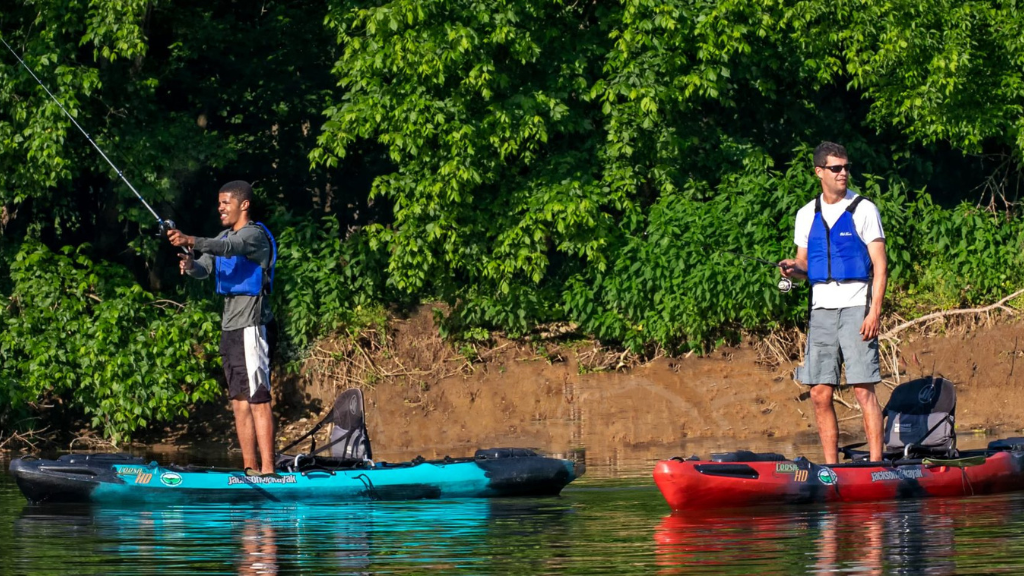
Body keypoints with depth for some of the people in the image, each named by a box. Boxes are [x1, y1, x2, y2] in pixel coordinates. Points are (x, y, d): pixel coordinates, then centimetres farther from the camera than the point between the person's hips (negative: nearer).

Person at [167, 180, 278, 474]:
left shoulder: (255, 234, -7)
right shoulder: (225, 237, 20)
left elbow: (230, 248, -28)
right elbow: (205, 268, 11)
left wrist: (191, 241, -42)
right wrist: (191, 265, -14)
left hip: (252, 327, -9)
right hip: (230, 327, 9)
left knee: (258, 399, -12)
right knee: (239, 402, 8)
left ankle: (268, 469, -15)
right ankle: (250, 469, 11)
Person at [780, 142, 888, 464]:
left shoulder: (863, 210, 0)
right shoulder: (807, 215, 13)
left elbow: (880, 265, -3)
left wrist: (875, 311, -14)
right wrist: (794, 269, -5)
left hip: (856, 307, -5)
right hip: (821, 308, 5)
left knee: (863, 390, -10)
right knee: (820, 394, 1)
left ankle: (876, 464, -10)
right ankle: (831, 468, 6)